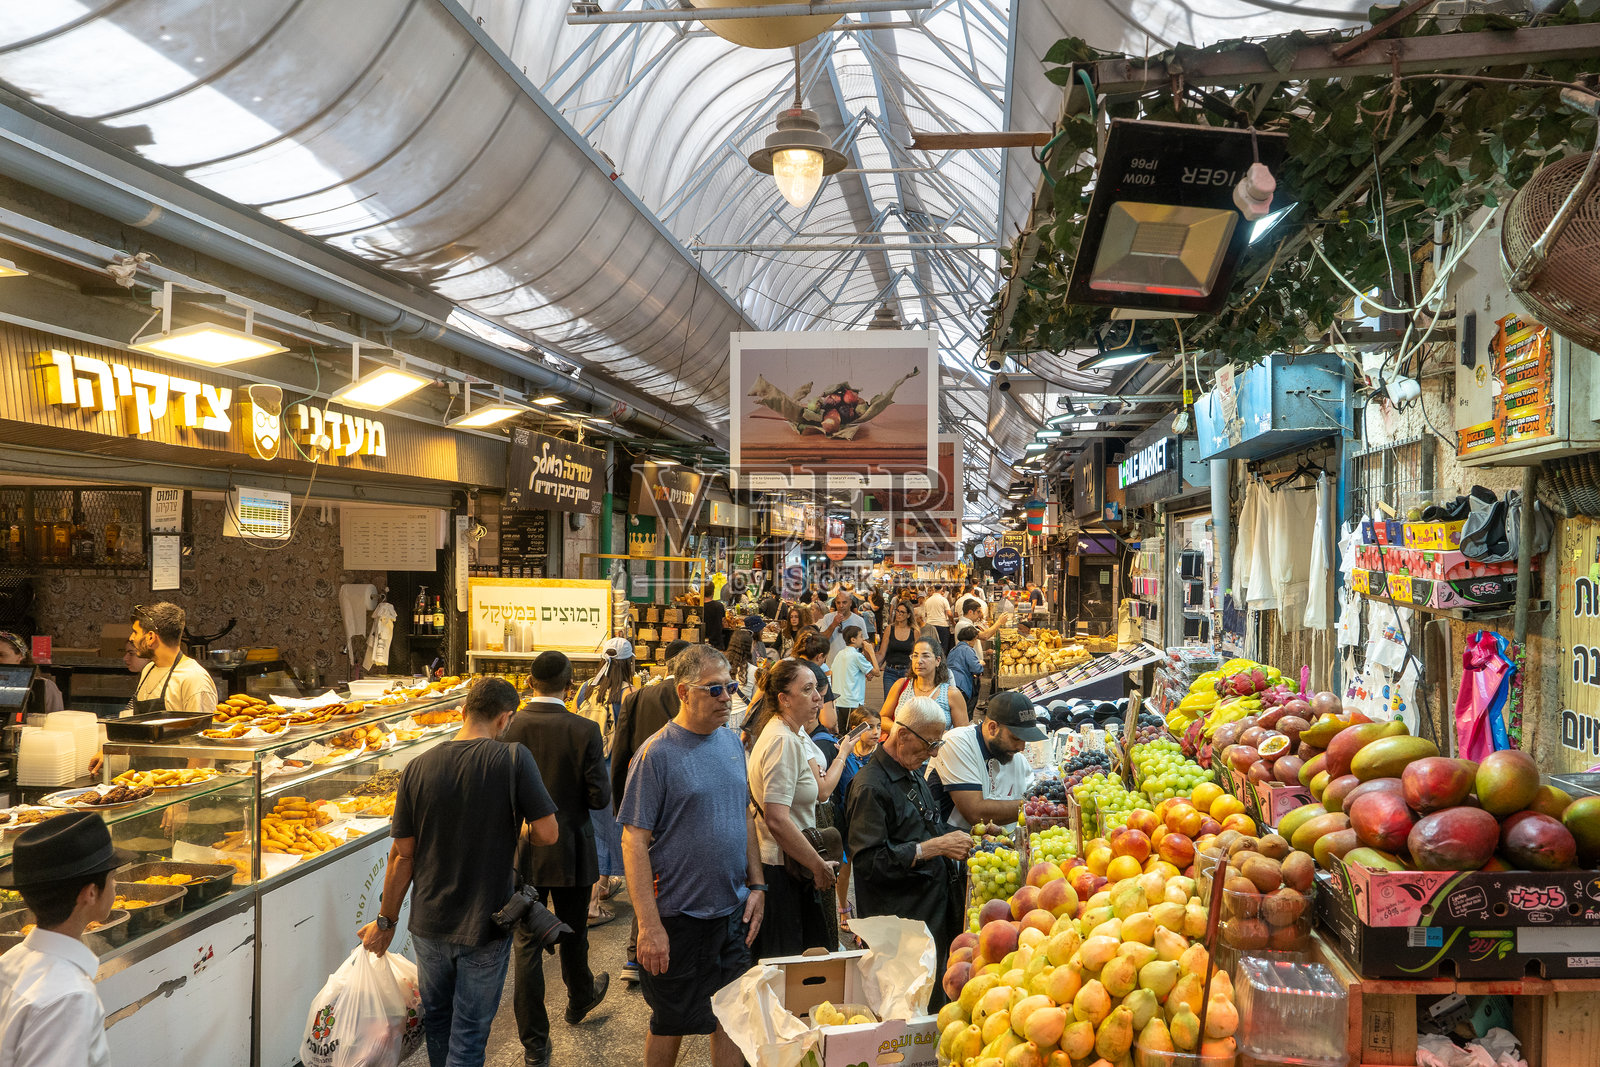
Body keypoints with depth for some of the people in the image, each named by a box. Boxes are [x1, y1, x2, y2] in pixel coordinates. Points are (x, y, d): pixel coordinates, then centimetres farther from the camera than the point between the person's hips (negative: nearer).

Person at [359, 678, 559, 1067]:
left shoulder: (418, 768, -7)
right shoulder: (514, 760, -17)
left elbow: (402, 855, -3)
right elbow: (547, 833, -16)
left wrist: (386, 921, 8)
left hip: (429, 923, 3)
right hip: (486, 926, -3)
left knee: (436, 1017, 25)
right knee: (468, 1034, 10)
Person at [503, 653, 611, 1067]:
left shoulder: (507, 728, -12)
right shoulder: (584, 731, -17)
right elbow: (600, 796, -14)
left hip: (521, 851, 1)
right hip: (570, 851, 0)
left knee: (526, 943, 8)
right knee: (572, 933, 22)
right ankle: (579, 1000, 47)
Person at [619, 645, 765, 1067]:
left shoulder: (732, 742, 5)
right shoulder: (657, 753, -15)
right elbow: (634, 841, -16)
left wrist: (756, 885, 7)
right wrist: (649, 925, -19)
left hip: (734, 911, 5)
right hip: (678, 917, -5)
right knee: (670, 1025, 10)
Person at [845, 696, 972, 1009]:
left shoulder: (912, 773, 14)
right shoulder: (871, 786, -17)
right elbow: (869, 861, -23)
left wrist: (955, 837, 10)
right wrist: (934, 847, -21)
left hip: (934, 910, 9)